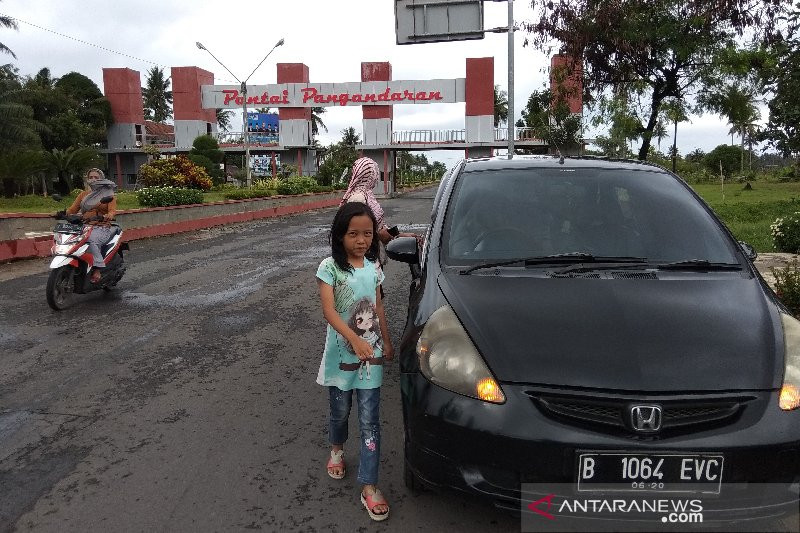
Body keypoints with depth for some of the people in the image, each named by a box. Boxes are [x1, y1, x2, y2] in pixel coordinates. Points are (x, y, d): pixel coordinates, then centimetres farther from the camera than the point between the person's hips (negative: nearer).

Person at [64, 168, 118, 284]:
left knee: (91, 240, -36)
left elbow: (112, 211, -5)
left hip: (102, 227, -4)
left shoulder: (108, 194, 9)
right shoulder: (83, 194, 22)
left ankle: (98, 268, -35)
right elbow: (72, 209, 14)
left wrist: (107, 216, -28)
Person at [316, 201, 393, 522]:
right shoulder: (329, 267, -11)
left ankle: (369, 487, 10)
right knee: (340, 411, 17)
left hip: (371, 354, 2)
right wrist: (355, 340, -32)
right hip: (341, 354, -2)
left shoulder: (373, 267, 2)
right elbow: (328, 311, -20)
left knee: (370, 421, 2)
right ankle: (337, 449, 48)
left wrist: (386, 342, 14)